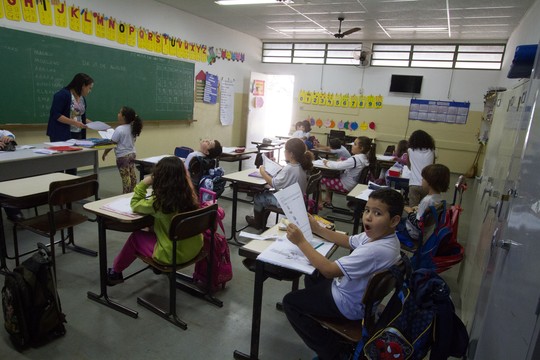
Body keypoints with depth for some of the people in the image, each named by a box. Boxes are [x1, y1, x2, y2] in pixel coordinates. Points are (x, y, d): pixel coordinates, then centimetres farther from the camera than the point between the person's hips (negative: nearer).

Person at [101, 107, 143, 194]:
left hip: (122, 156, -7)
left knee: (125, 177, -4)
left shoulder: (119, 129, -17)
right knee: (132, 175, 12)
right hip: (132, 154, 8)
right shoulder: (132, 128, 4)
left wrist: (105, 153, -3)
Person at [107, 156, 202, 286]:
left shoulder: (159, 202, -21)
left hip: (172, 254, -5)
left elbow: (135, 204, -1)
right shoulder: (189, 195, -9)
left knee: (135, 237, 20)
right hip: (194, 248, 5)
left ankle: (115, 272, 42)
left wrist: (143, 183, -1)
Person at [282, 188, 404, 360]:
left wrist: (300, 241, -30)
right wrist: (317, 228, 1)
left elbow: (329, 270, -36)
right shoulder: (379, 234, -9)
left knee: (290, 301, 1)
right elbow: (348, 241, 9)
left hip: (349, 305, -9)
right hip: (354, 291, 9)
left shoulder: (375, 250, -38)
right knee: (312, 277, 28)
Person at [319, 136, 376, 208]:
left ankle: (328, 200, 22)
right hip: (354, 183, 9)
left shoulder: (355, 159, -28)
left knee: (323, 179, 5)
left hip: (346, 186, -9)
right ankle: (328, 200, 22)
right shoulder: (364, 158, 0)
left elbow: (337, 166, -28)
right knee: (330, 176, 19)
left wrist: (328, 163, -12)